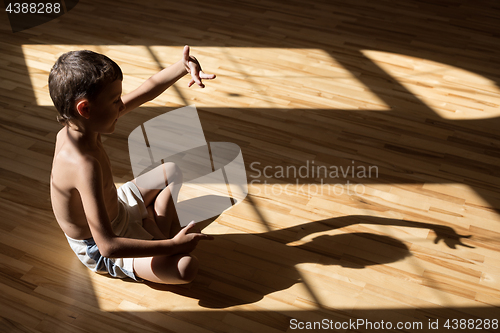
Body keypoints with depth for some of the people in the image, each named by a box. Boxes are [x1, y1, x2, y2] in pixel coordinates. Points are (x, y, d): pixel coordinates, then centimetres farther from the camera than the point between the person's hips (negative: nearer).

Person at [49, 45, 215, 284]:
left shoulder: (78, 126, -14)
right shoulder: (84, 165, -40)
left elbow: (147, 91, -5)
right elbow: (108, 246, -43)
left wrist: (183, 66, -18)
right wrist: (171, 246, -40)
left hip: (114, 209, 9)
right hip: (100, 252, -9)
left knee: (171, 171, 22)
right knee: (186, 268, -27)